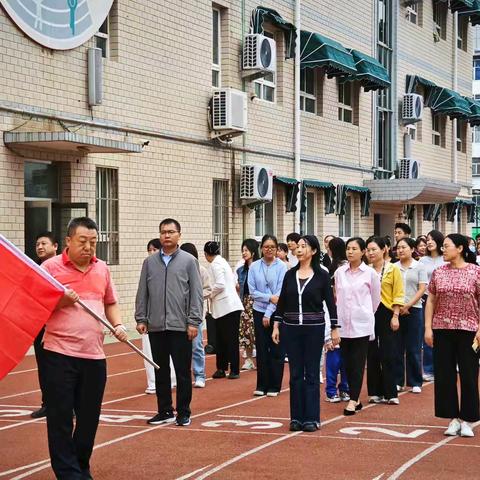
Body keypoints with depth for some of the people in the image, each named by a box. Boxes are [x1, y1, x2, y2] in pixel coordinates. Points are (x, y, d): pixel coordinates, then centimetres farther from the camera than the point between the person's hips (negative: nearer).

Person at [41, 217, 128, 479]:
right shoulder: (50, 267, -3)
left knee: (89, 418, 11)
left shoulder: (102, 268, 11)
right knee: (60, 418, -1)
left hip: (95, 355, 4)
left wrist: (117, 324, 4)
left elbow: (110, 303, 22)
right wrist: (60, 301, -18)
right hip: (60, 355, -4)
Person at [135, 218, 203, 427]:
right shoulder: (150, 262, 9)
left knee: (183, 372, 2)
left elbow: (196, 294, -3)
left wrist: (194, 322, -9)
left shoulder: (189, 261, 1)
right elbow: (142, 293, 11)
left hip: (180, 326, -3)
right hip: (156, 327, 3)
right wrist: (141, 319, 3)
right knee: (160, 371, 9)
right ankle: (165, 411, 19)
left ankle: (183, 413, 11)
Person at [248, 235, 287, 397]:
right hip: (259, 311, 2)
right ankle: (261, 385, 15)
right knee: (261, 349, 7)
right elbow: (252, 291, 0)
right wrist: (269, 297, -13)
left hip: (277, 312, -2)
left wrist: (269, 313, -11)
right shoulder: (254, 266, 1)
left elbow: (280, 292, -9)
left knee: (276, 350, 3)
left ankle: (274, 386, 12)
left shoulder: (282, 266, -7)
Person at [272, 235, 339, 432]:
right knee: (295, 374, 7)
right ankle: (296, 417, 13)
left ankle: (311, 418, 8)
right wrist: (276, 326, 6)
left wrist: (334, 329, -2)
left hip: (314, 329, -3)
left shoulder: (322, 275, -4)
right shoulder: (290, 274, 5)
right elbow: (281, 302, 9)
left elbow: (330, 303, -1)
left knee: (311, 374, 3)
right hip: (291, 329, 3)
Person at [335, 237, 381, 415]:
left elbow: (375, 299, 8)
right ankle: (355, 398, 16)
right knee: (347, 362, 6)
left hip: (361, 323, -3)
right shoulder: (339, 272, 5)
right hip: (344, 323, 3)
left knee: (358, 363, -4)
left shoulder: (370, 273, -3)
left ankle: (353, 401, -4)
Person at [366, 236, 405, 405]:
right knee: (372, 354, 8)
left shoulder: (393, 269, -2)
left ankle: (391, 393, 4)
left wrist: (395, 316, -9)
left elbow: (398, 295, -4)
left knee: (388, 354, -1)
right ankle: (375, 392, 16)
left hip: (386, 313, -3)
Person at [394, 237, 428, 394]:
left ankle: (415, 382, 10)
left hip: (414, 310, -1)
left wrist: (407, 305, -11)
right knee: (397, 347, 4)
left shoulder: (419, 267, 2)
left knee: (413, 349, 2)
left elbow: (422, 289, -3)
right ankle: (397, 381, 12)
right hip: (395, 310, 2)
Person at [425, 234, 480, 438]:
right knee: (444, 375, 5)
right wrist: (428, 328, 1)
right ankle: (453, 418, 15)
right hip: (442, 330, 3)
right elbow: (431, 301, 8)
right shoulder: (438, 272, 5)